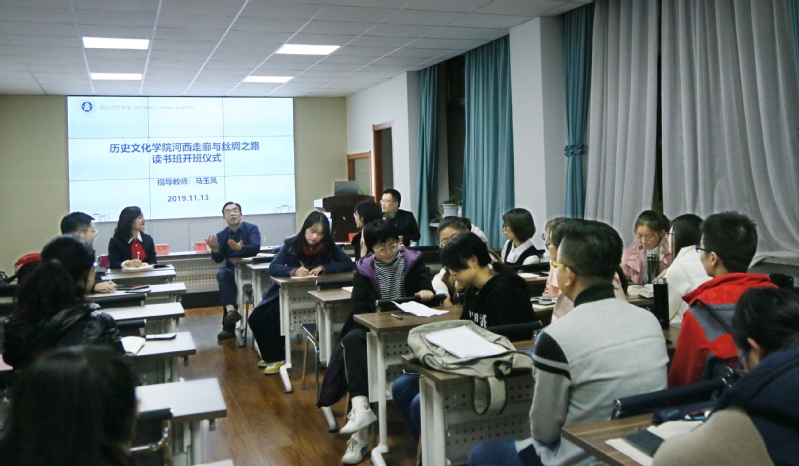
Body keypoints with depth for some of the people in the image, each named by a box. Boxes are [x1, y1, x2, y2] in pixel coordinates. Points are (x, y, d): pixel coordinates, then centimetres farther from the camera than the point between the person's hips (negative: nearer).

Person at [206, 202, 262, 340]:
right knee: (222, 273, -31)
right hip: (231, 269, 3)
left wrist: (240, 248, -42)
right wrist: (214, 249, -26)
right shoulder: (221, 235, 6)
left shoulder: (252, 229, -4)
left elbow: (255, 248, -23)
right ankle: (230, 310, -44)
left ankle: (229, 327, -21)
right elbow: (219, 259, -3)